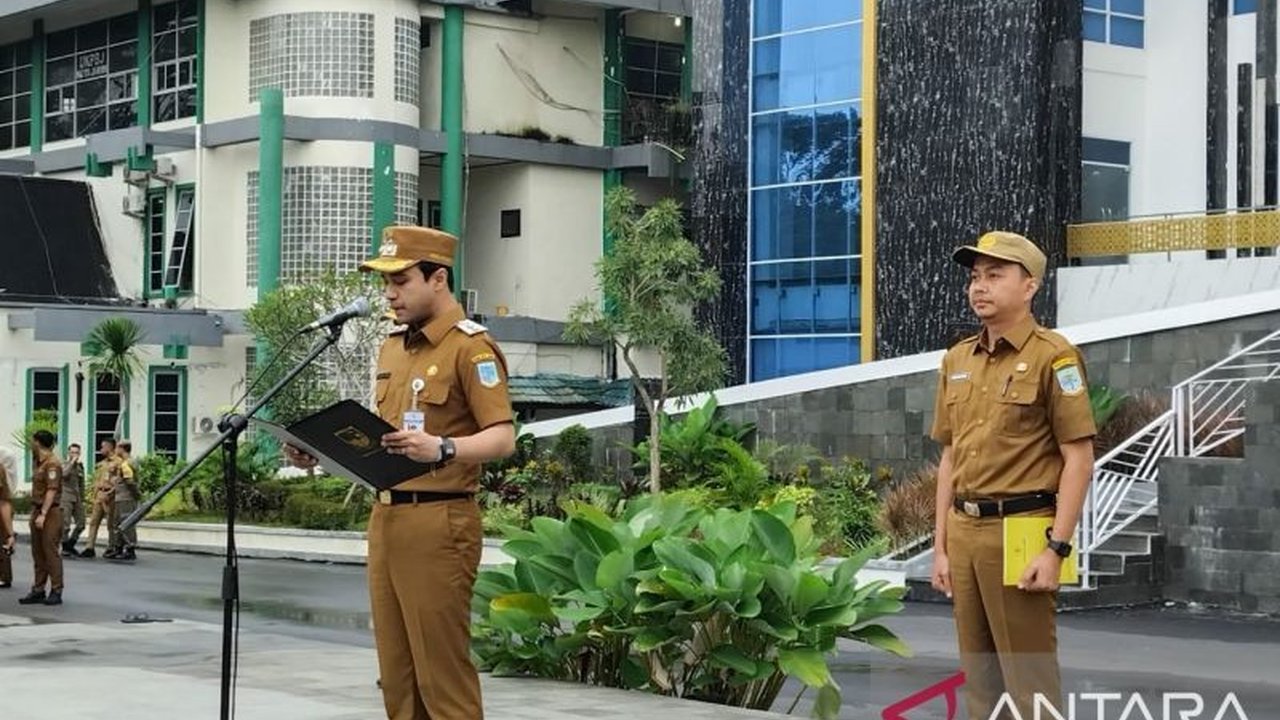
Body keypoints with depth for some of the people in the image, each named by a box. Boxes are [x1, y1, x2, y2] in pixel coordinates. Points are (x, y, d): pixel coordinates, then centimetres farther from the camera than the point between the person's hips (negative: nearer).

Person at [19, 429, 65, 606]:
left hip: (50, 512, -10)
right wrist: (35, 512, 16)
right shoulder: (40, 462, 16)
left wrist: (43, 514, -23)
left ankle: (56, 591, -4)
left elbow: (51, 490, -20)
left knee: (50, 551, -8)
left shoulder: (52, 464, -14)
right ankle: (38, 590, 13)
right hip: (38, 511, 10)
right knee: (38, 552, 10)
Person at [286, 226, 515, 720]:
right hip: (385, 517, 8)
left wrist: (441, 449, -31)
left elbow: (502, 438, -16)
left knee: (442, 670, -7)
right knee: (397, 671, 10)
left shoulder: (471, 346, -8)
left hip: (438, 523, -8)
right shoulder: (393, 346, 19)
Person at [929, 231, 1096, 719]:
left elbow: (1078, 460, -10)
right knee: (979, 679, 12)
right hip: (965, 532, 7)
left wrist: (1056, 549, -16)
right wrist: (941, 546, 13)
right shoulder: (957, 360, 13)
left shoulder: (1052, 357, -7)